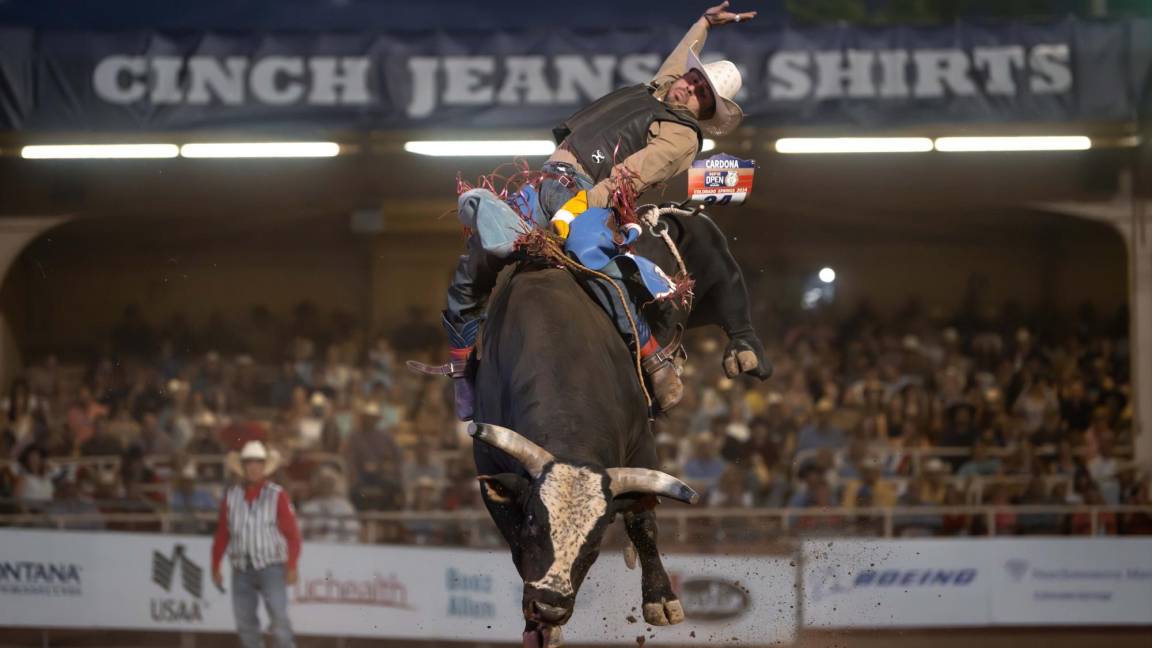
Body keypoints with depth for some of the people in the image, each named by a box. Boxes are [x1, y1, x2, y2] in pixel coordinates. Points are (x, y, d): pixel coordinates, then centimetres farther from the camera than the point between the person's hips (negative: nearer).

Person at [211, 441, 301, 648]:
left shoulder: (277, 495, -3)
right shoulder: (231, 497, 7)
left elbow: (292, 533, -5)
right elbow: (221, 535, 12)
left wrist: (291, 567, -11)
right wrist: (215, 567, 11)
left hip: (271, 567, -4)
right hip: (241, 570, 4)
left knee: (279, 617, -14)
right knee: (245, 623, 6)